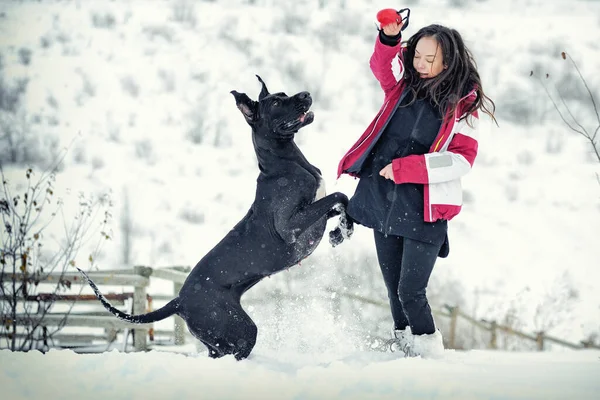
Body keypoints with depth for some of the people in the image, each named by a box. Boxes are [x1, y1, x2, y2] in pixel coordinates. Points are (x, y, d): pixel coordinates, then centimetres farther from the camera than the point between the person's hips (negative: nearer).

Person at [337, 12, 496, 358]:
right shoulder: (404, 85, 5)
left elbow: (461, 160, -11)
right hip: (383, 199, 5)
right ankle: (404, 347, 28)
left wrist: (404, 167, -17)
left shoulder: (462, 104, -6)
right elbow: (383, 63, 11)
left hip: (424, 209, -5)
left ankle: (430, 354, 9)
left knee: (411, 292, -8)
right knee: (394, 288, 13)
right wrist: (390, 37, -12)